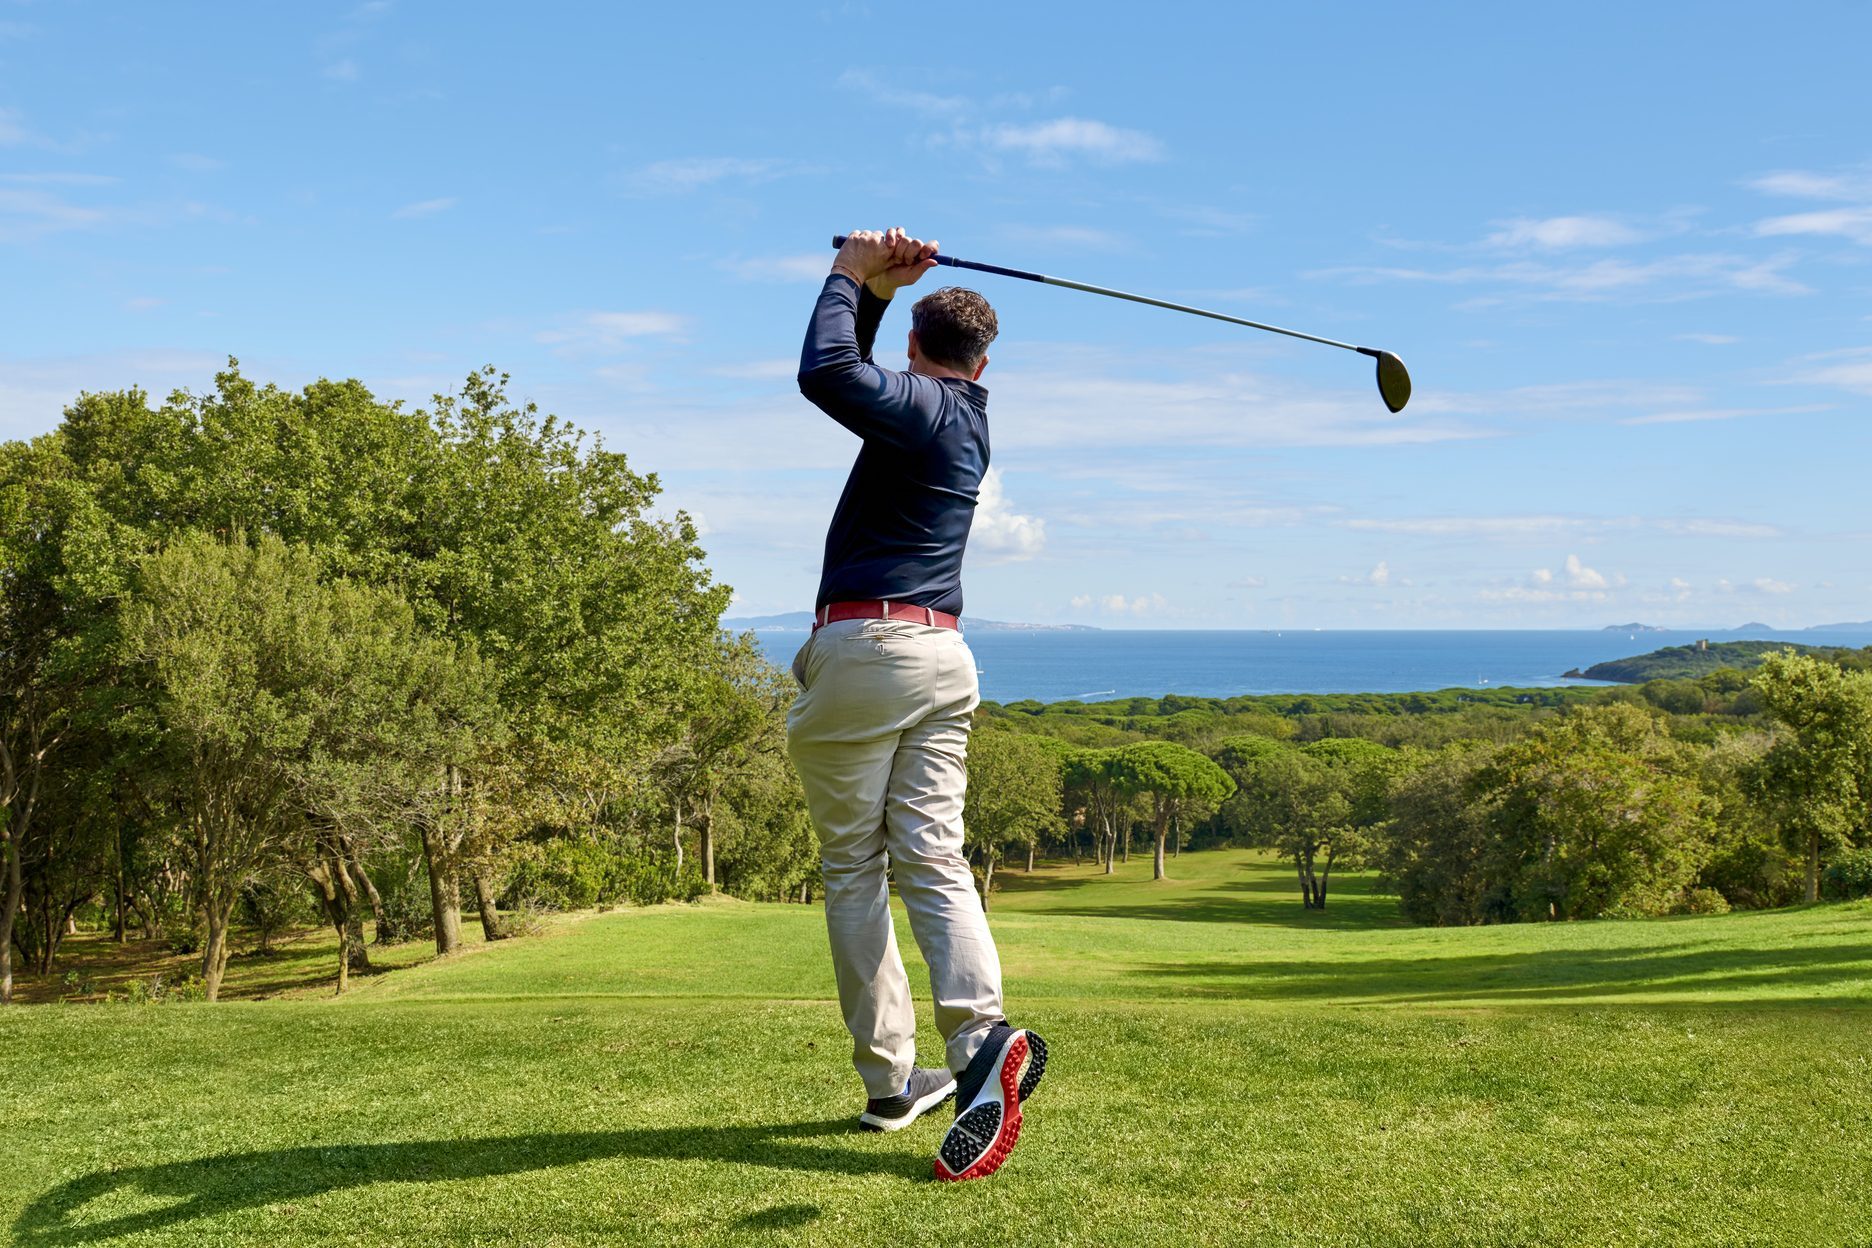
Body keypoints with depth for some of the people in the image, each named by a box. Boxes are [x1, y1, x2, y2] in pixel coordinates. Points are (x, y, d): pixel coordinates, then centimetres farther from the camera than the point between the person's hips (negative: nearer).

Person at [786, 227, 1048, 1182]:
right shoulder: (971, 417, 19)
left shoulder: (917, 405, -5)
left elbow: (826, 373, -21)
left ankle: (890, 1080, 2)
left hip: (863, 646, -7)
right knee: (932, 857, 0)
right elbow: (858, 375, 28)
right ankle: (980, 1031, -21)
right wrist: (876, 287, 17)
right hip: (944, 654, 7)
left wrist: (852, 278, -6)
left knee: (852, 868, 1)